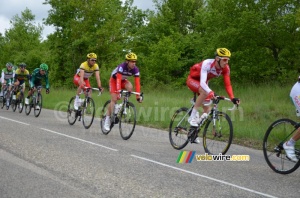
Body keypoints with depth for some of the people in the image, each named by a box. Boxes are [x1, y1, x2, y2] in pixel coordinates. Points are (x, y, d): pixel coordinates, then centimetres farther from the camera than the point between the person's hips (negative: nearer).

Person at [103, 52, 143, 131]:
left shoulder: (135, 69, -23)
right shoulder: (122, 66, -35)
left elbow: (137, 83, -24)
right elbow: (118, 80, -44)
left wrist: (138, 96, -30)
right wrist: (118, 93, -54)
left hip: (123, 80, 4)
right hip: (114, 80, -4)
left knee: (130, 87, -30)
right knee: (114, 99, -14)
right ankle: (107, 119, -4)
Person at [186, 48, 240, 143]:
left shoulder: (225, 68, -20)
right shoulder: (207, 64, -36)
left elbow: (227, 84, -19)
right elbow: (202, 82, -46)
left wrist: (232, 98, -34)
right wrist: (212, 93, -62)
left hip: (203, 83, 6)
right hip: (192, 80, -6)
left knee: (207, 109, -1)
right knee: (205, 92, -38)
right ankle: (193, 116, -24)